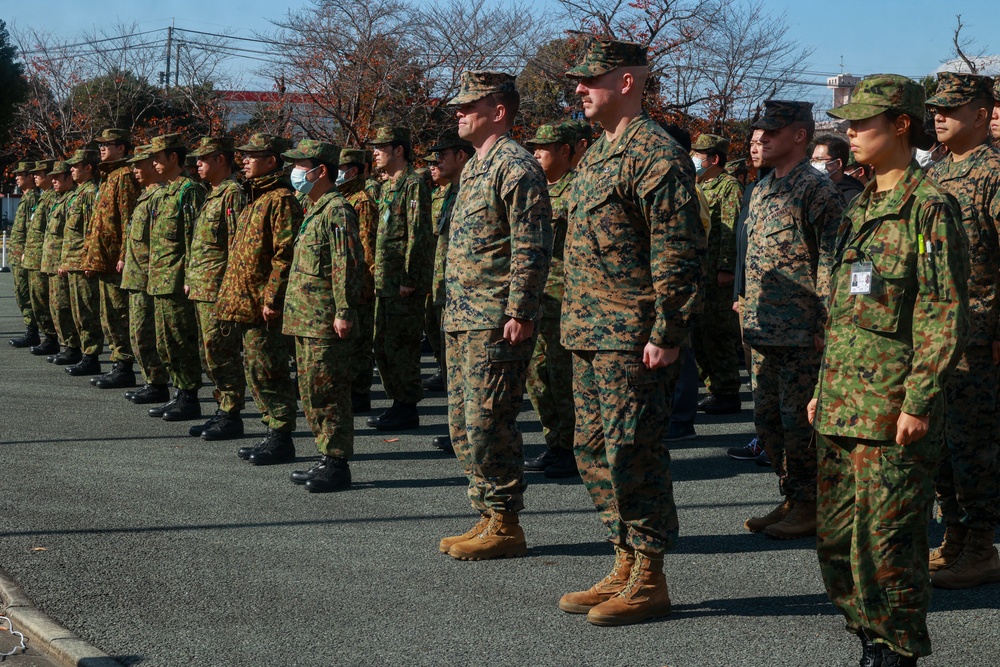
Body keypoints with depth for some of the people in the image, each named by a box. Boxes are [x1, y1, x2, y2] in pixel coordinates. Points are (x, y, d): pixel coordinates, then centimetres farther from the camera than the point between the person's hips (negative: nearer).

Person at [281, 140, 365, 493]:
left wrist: (343, 312, -21)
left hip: (326, 322, -10)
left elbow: (348, 265, -19)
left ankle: (337, 466, -2)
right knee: (312, 392, 13)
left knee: (328, 392, -7)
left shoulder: (337, 211, -13)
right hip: (306, 319, 10)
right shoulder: (313, 211, 18)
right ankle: (327, 458, 21)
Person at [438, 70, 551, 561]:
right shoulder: (475, 167, 19)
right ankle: (488, 518, 20)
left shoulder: (516, 167, -12)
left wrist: (519, 313, -21)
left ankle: (505, 526, 1)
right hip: (462, 318, 10)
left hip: (496, 322, -10)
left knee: (488, 424, -8)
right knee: (463, 426, 12)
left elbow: (532, 248, -18)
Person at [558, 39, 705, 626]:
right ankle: (627, 567, 23)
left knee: (633, 453, -5)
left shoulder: (656, 154, -13)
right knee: (595, 450, 13)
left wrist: (666, 334, -20)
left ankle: (649, 582, 4)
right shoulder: (599, 152, 18)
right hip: (591, 335, 10)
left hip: (634, 340, -10)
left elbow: (680, 253, -18)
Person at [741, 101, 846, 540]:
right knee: (767, 418, 12)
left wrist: (825, 325, -17)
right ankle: (791, 499, 23)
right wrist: (748, 311, 20)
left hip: (801, 334, -9)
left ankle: (811, 508, 8)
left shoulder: (817, 191, -10)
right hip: (764, 331, 9)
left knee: (799, 421, -3)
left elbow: (831, 263, -14)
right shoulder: (761, 191, 16)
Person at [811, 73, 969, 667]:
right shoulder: (862, 207, 16)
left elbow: (946, 317, -14)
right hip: (843, 407, 9)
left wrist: (919, 400, -18)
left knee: (887, 539, -4)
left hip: (894, 408, -8)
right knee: (836, 536, 11)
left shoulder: (931, 206, -10)